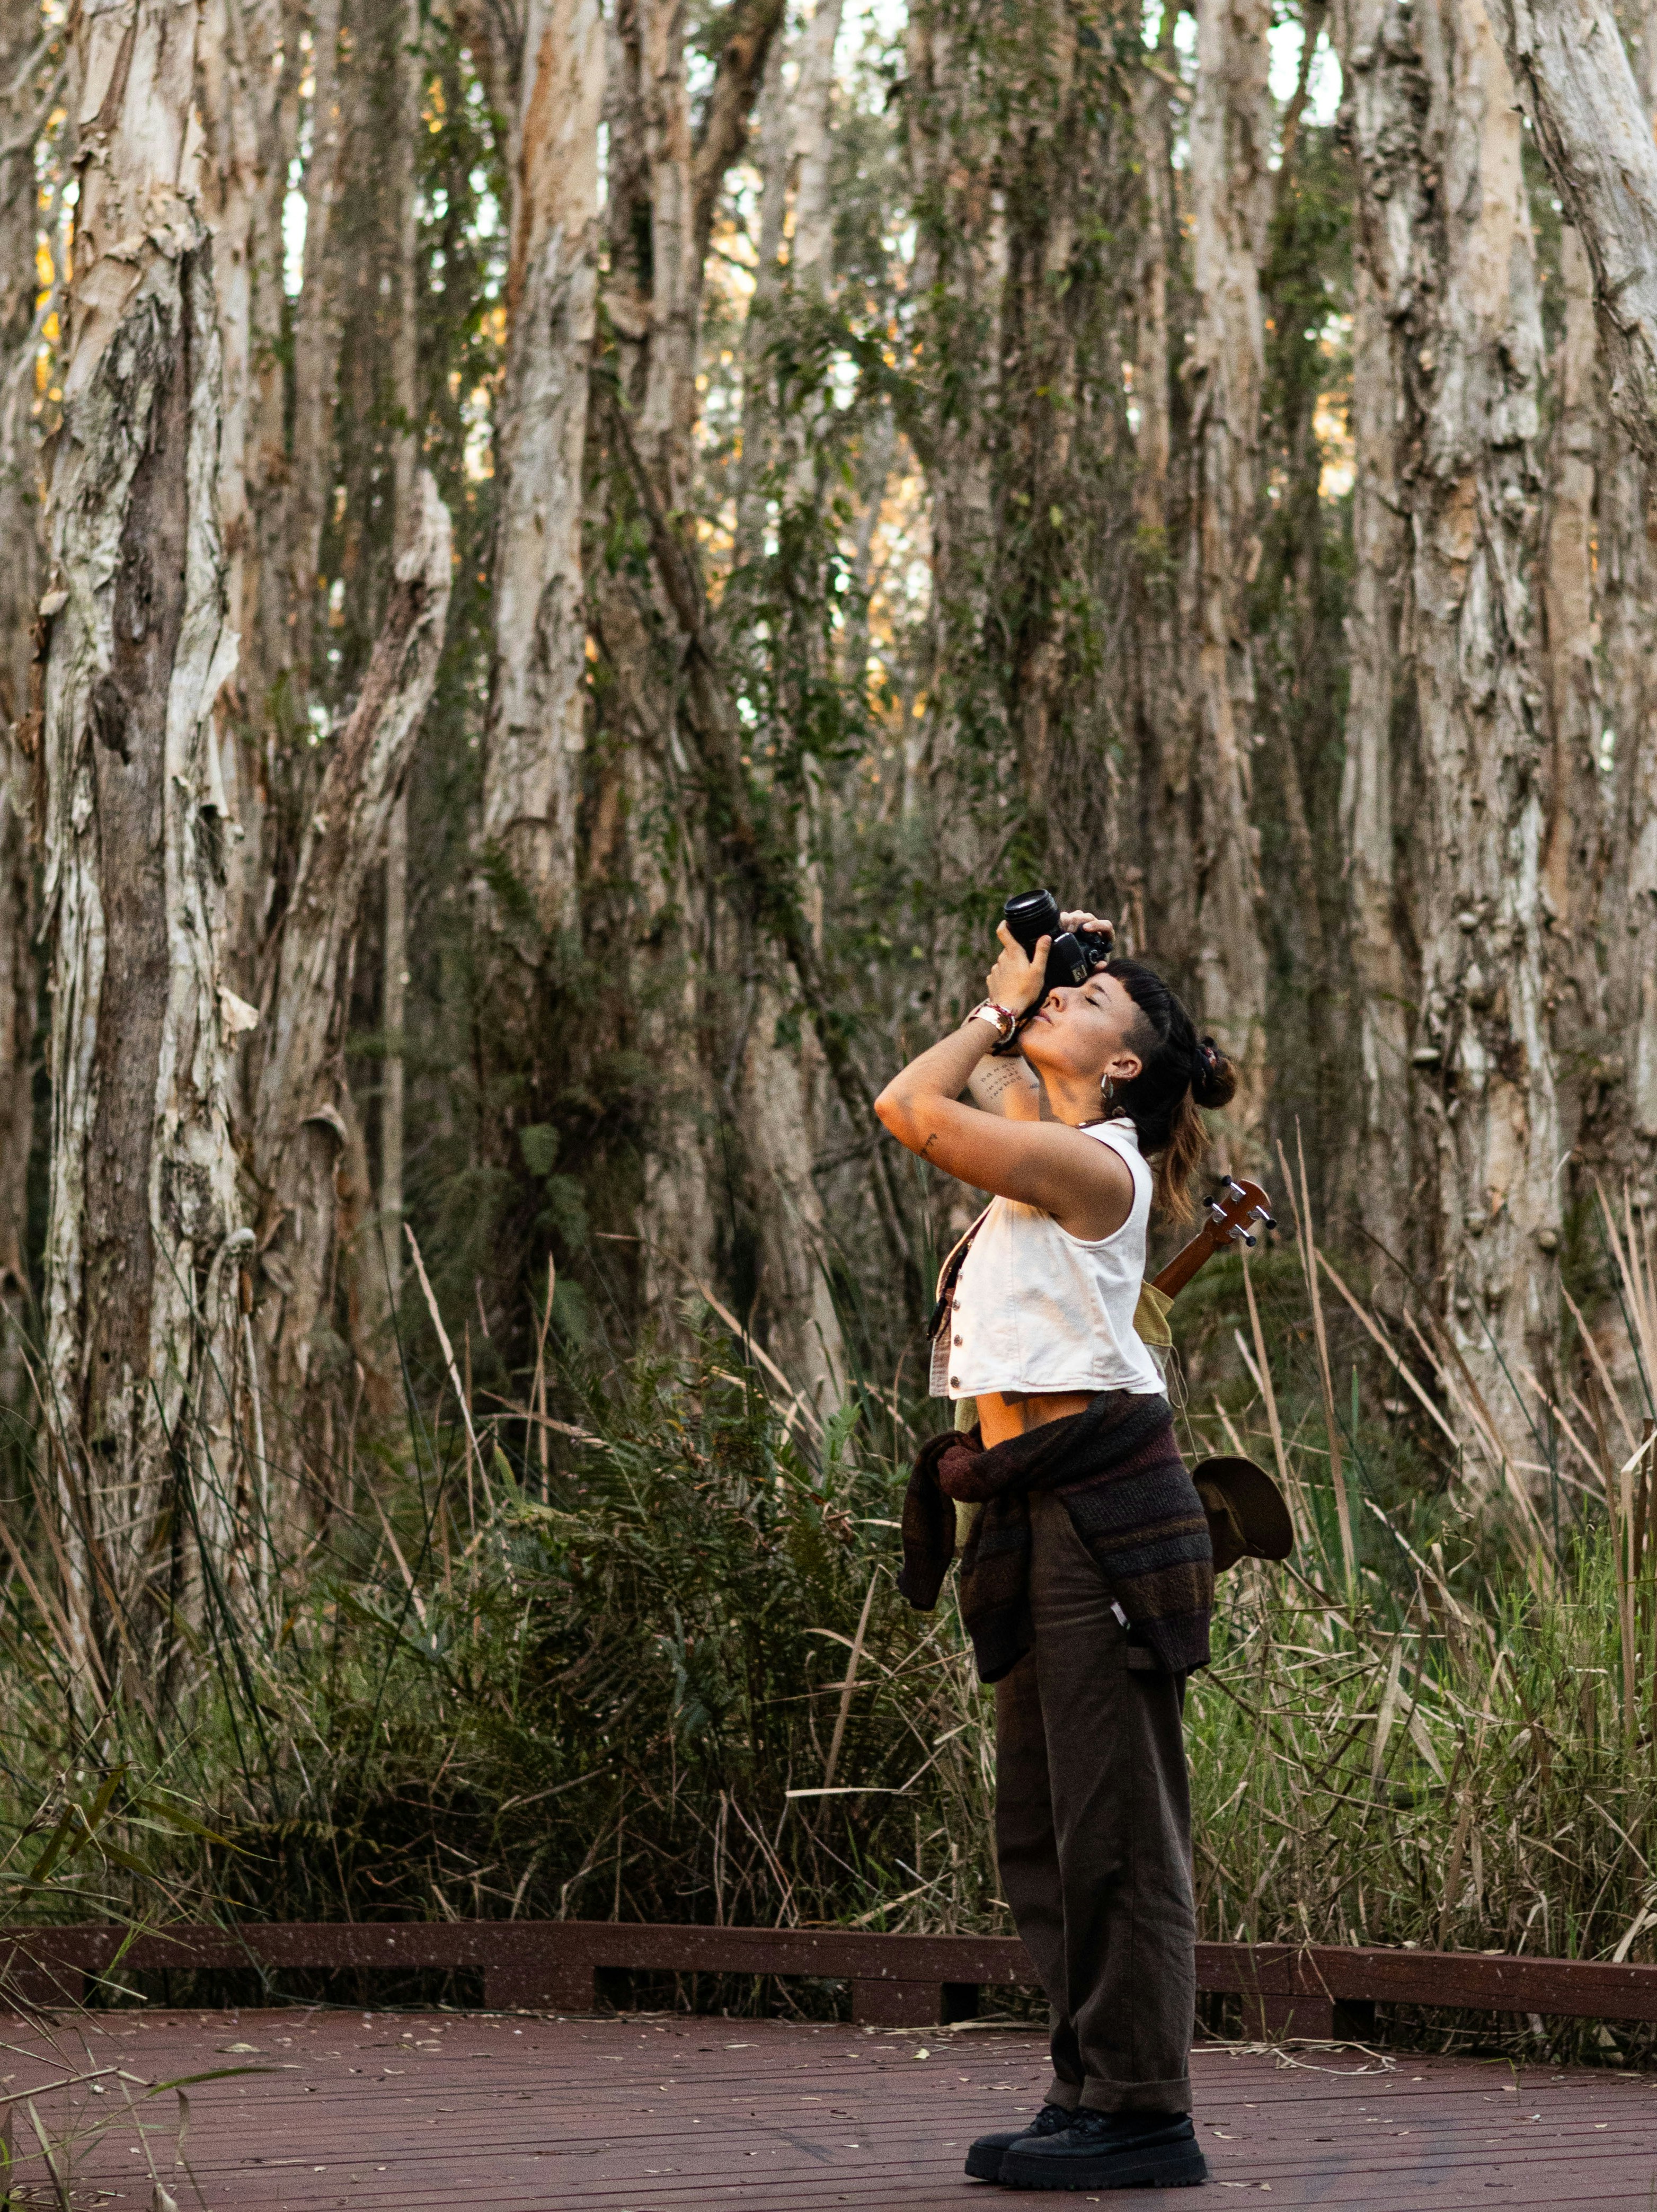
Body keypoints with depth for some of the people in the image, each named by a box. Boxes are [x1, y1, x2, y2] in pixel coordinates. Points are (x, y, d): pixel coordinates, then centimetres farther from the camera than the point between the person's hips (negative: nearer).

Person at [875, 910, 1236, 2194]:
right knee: (1043, 1830, 12)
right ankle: (1091, 2092, 19)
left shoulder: (1092, 1162, -11)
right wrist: (1012, 992, 20)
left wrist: (1005, 1006, -3)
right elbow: (945, 1089, 33)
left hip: (1101, 1505, -10)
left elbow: (912, 1106, -17)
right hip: (1040, 1511, 10)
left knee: (1115, 1824, -7)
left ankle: (1145, 2115, -3)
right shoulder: (1050, 1149, 16)